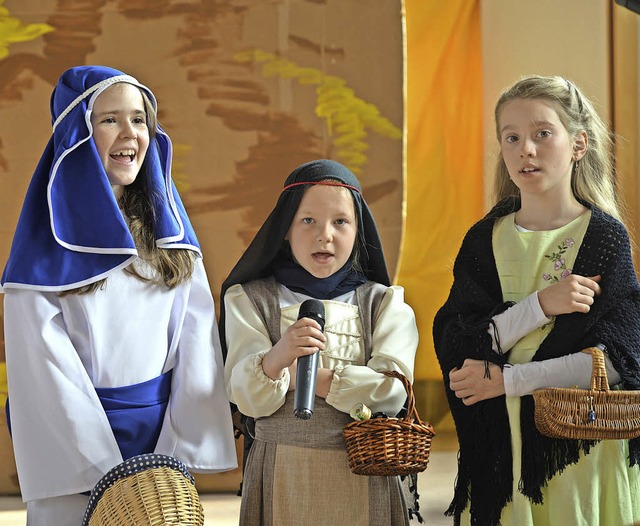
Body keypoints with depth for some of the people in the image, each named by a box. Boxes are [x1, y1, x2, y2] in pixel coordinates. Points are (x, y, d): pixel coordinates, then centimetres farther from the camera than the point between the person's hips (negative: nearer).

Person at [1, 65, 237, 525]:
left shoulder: (169, 231, 5)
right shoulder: (50, 238, -6)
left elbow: (194, 343, -1)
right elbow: (43, 363, -12)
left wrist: (178, 450, -12)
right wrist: (103, 469, -18)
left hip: (162, 431, 4)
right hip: (74, 441, -3)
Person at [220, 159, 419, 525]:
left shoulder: (384, 303, 5)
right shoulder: (250, 300, 4)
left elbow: (391, 392, -11)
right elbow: (247, 399, -10)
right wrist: (276, 358, -30)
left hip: (364, 480, 1)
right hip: (281, 477, -1)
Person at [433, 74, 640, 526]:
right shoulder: (485, 240, 5)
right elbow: (453, 348, -6)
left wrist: (505, 380, -14)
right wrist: (540, 306, -18)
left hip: (583, 451, -2)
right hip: (500, 450, 2)